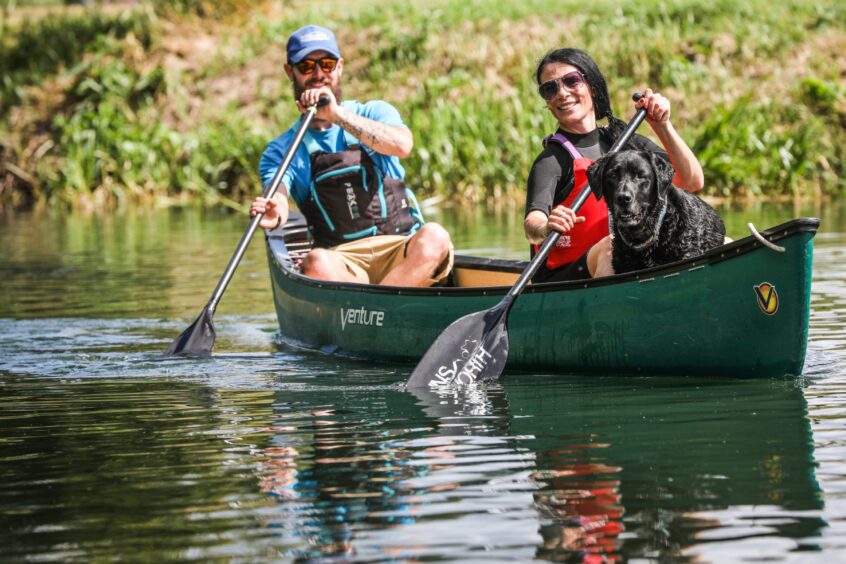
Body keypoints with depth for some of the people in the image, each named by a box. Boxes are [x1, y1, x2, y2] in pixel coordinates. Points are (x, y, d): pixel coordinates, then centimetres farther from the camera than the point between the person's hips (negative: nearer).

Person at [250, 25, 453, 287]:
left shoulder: (375, 113, 13)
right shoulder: (281, 150, 14)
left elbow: (402, 145, -11)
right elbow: (278, 193, -7)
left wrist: (337, 114, -16)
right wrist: (275, 215, -33)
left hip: (401, 253, 0)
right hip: (342, 262, 0)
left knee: (434, 236, -33)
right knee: (316, 263, -35)